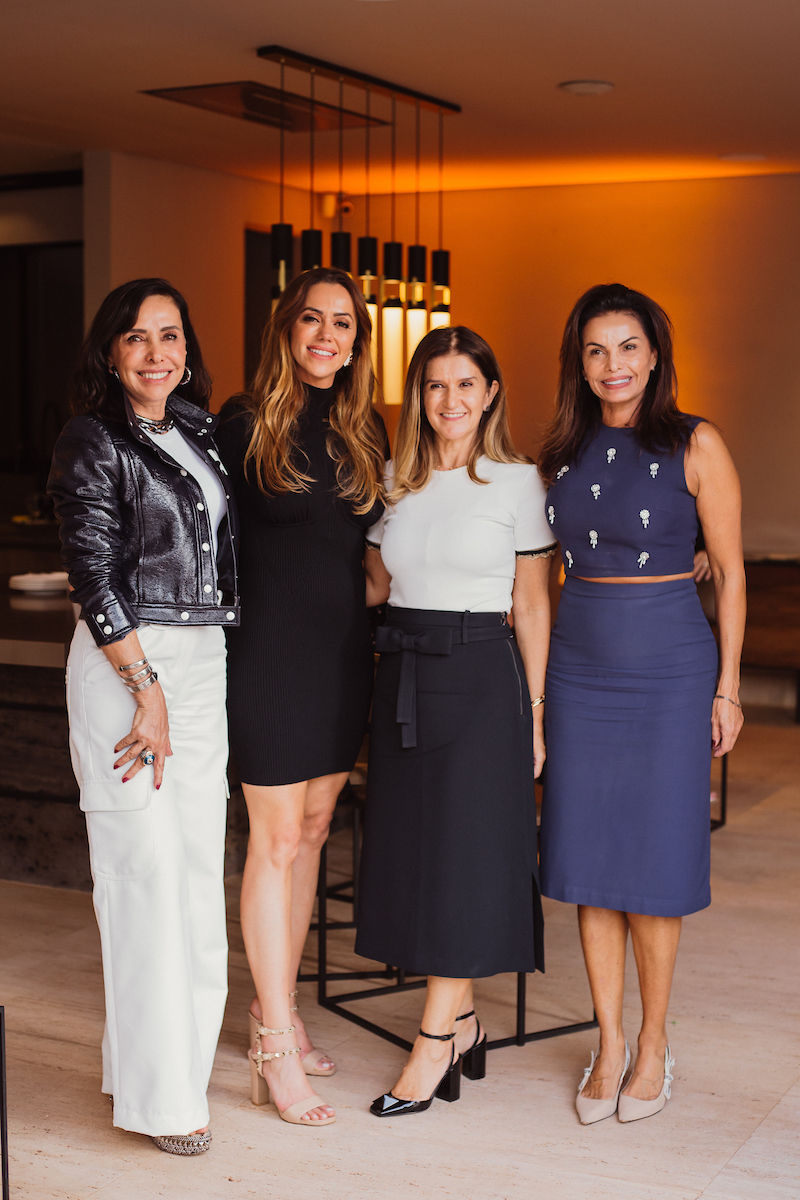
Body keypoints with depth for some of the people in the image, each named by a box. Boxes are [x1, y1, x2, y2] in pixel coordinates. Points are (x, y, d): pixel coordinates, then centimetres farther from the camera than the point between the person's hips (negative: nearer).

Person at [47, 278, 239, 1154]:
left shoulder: (201, 432, 14)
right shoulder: (94, 440, -5)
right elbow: (94, 574, -11)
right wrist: (147, 691, -15)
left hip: (203, 663, 7)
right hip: (124, 663, -6)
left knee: (198, 862, 7)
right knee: (145, 867, -6)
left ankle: (185, 1047, 20)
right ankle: (156, 1091, 1)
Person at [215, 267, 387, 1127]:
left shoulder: (365, 432, 9)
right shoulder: (244, 425, -6)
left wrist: (375, 632, 8)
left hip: (344, 646, 6)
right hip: (271, 646, -6)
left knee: (312, 830, 12)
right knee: (276, 840, -3)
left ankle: (276, 1006, 26)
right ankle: (277, 1048, 3)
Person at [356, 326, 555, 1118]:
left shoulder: (518, 482, -2)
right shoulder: (394, 481, 9)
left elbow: (531, 605, -1)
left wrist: (534, 712, -3)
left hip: (481, 675, -5)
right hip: (401, 673, 5)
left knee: (463, 852, -3)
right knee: (411, 846, 6)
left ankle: (434, 1041, 3)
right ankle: (461, 1021, 20)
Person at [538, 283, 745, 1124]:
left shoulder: (694, 445, -5)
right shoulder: (565, 451, 7)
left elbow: (729, 572, -3)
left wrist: (727, 686, -5)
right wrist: (532, 679, 11)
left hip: (668, 667, -4)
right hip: (579, 667, 4)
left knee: (653, 859, 1)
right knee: (587, 857, 6)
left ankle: (653, 1044, 17)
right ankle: (609, 1042, 19)